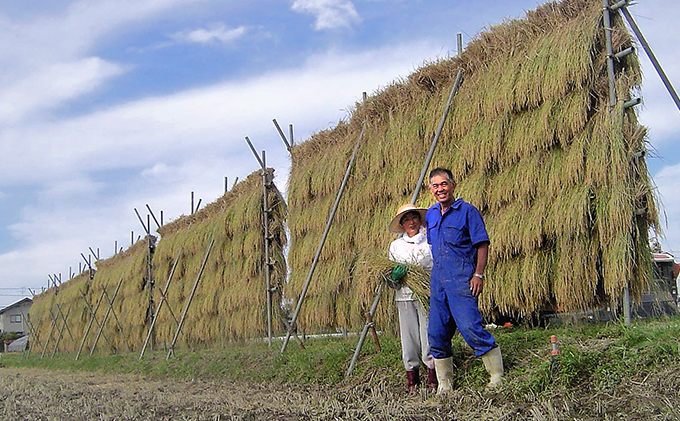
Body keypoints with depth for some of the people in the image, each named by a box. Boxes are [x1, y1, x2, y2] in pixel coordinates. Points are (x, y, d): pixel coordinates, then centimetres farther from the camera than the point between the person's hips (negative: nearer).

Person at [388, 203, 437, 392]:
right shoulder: (395, 245, 13)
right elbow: (390, 277, 14)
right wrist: (395, 276, -10)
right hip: (405, 297, 2)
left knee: (429, 333, -6)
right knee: (409, 335, 0)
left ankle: (432, 370, 7)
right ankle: (411, 373, 10)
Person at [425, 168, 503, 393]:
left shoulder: (467, 211, -3)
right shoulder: (430, 214, 16)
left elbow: (482, 244, -6)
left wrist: (478, 275, -15)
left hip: (461, 279, -7)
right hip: (438, 279, 7)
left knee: (470, 328, -15)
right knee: (437, 335, 6)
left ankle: (498, 378, -4)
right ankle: (444, 386, 17)